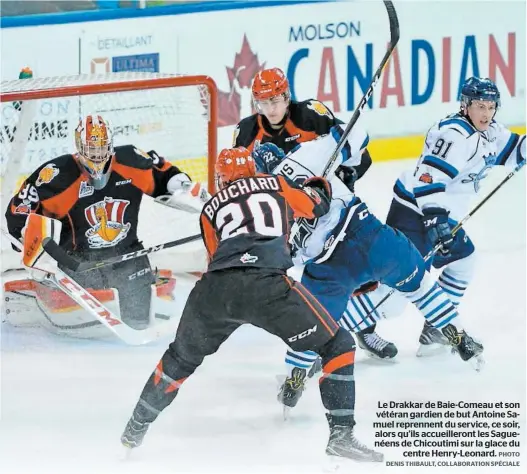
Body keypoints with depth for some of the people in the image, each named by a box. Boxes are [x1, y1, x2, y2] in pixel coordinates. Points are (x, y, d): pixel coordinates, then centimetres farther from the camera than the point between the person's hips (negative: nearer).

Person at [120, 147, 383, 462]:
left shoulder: (211, 208, 30)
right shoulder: (277, 184, 25)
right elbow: (317, 205, 39)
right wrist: (319, 185, 61)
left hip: (213, 289, 3)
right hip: (268, 285, -3)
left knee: (182, 356, 29)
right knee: (338, 347, 11)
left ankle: (136, 429, 41)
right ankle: (341, 434, -1)